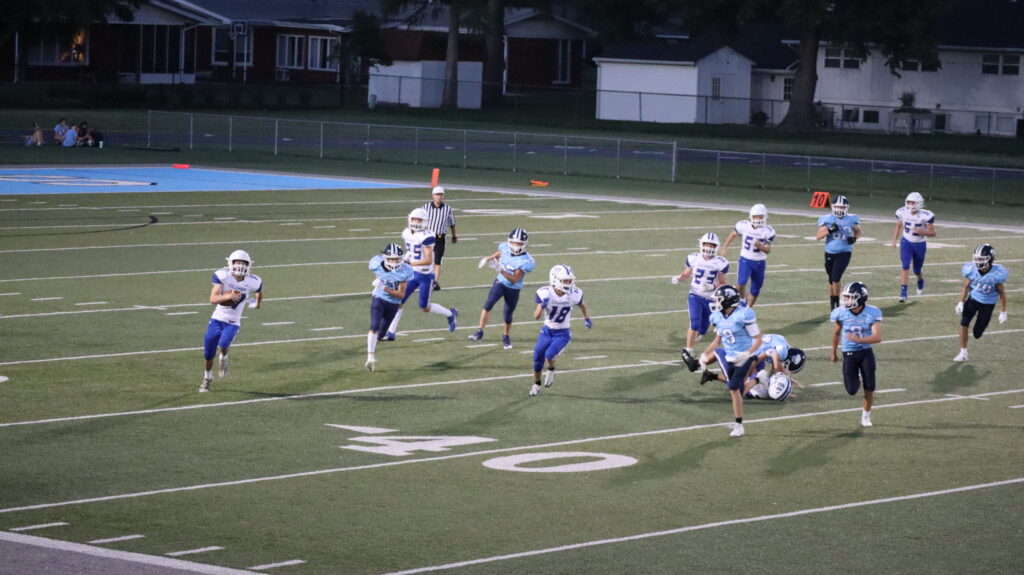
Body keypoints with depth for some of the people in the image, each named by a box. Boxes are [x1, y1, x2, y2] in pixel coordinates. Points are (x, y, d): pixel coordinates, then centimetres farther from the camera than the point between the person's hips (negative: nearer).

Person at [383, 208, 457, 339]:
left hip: (425, 275, -6)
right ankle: (391, 332, 6)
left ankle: (450, 314, 30)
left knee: (425, 308, 5)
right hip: (413, 274, 6)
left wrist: (409, 263, -31)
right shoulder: (407, 234, 1)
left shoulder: (426, 237, -23)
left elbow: (429, 260, -27)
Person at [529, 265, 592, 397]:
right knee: (538, 358, 8)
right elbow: (536, 316, -21)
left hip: (563, 334, -1)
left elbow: (582, 305, 9)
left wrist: (587, 318, -2)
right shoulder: (545, 293, -21)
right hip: (547, 331, 1)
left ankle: (551, 370, 12)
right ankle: (536, 384, 36)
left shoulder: (574, 295, -16)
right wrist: (542, 306, -39)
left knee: (549, 355, -24)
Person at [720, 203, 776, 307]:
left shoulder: (768, 231, -11)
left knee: (755, 291, 10)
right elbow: (733, 234, 9)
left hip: (759, 262, 1)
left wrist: (760, 245, -28)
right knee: (741, 283, -23)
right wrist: (724, 248, 7)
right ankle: (742, 300, 6)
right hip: (745, 260, -1)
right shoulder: (744, 226, -11)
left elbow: (768, 250, -7)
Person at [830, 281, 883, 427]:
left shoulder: (872, 313, -14)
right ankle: (856, 378, 31)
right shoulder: (841, 313, -9)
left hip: (866, 353, 0)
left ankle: (866, 415, 23)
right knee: (852, 390, -6)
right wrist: (834, 353, 20)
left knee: (869, 388, 0)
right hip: (849, 354, 1)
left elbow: (877, 337, -19)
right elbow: (836, 334, 9)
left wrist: (858, 339, -32)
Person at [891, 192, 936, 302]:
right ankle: (903, 292, -18)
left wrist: (920, 231, -30)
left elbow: (932, 233, -13)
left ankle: (921, 281, 50)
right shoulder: (902, 213, -10)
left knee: (917, 270, 14)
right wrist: (894, 240, 4)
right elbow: (898, 226, 10)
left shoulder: (925, 216, -20)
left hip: (920, 244, -1)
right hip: (906, 242, 1)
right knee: (905, 266, -18)